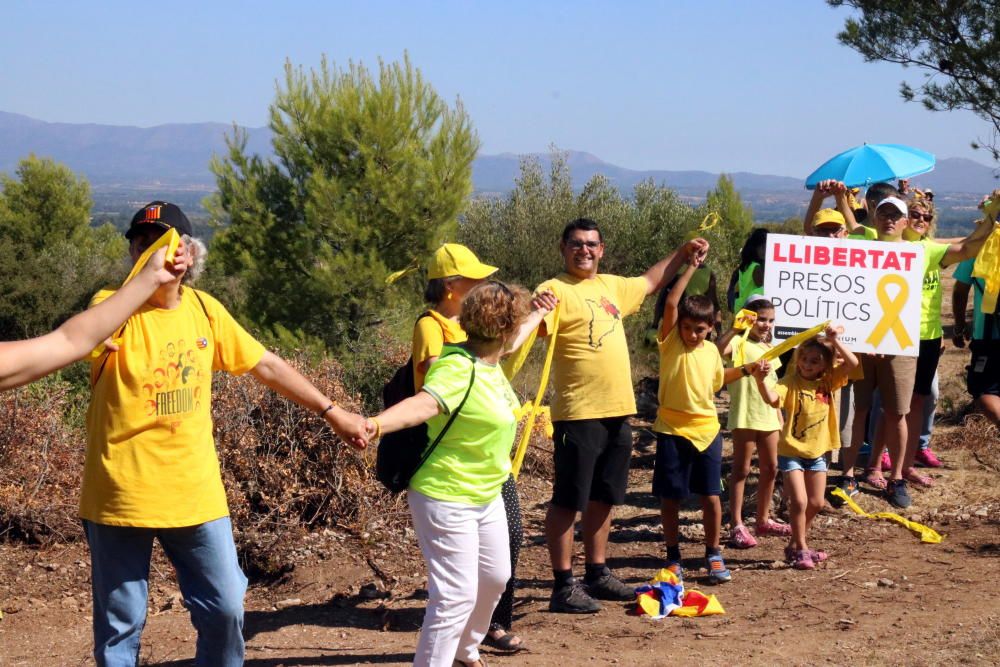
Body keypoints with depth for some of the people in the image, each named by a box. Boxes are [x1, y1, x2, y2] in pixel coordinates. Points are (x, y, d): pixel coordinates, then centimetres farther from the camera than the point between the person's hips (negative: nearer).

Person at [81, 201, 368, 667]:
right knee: (120, 626, 6)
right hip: (121, 496, -4)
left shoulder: (205, 309, 4)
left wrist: (331, 412, 16)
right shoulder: (113, 306, -10)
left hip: (196, 494, 4)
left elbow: (266, 366, 14)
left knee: (225, 608, 7)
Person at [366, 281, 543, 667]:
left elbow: (514, 338, 27)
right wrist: (377, 424, -64)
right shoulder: (457, 370, -27)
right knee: (456, 596, -12)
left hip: (486, 496, 10)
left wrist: (540, 313, 45)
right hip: (447, 500, -10)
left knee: (495, 578, 23)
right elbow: (422, 404, -45)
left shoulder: (490, 361, 3)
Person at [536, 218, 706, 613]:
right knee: (568, 500, -2)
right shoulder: (556, 290, -9)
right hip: (578, 413, -8)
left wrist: (685, 252, 33)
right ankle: (563, 586, 4)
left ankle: (597, 575, 29)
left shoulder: (611, 286, 14)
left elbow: (650, 282, 33)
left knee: (604, 498, 17)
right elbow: (536, 326, -26)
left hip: (618, 411, 8)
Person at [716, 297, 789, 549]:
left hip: (768, 417, 8)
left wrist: (780, 417, 19)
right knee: (741, 470, -3)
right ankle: (737, 526, -2)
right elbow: (718, 350, -32)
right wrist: (735, 328, -39)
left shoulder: (769, 349, 17)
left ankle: (763, 521, 25)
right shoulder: (740, 342, -7)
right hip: (745, 416, -8)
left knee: (770, 468, 12)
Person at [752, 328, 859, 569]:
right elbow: (771, 398, -31)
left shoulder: (828, 382, -1)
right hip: (792, 452, -5)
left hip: (817, 452, 5)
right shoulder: (791, 382, -13)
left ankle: (796, 545, 27)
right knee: (799, 501, -11)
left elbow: (853, 363, -10)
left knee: (816, 503, 10)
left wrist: (834, 341, -20)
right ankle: (801, 550, 5)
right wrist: (760, 380, -50)